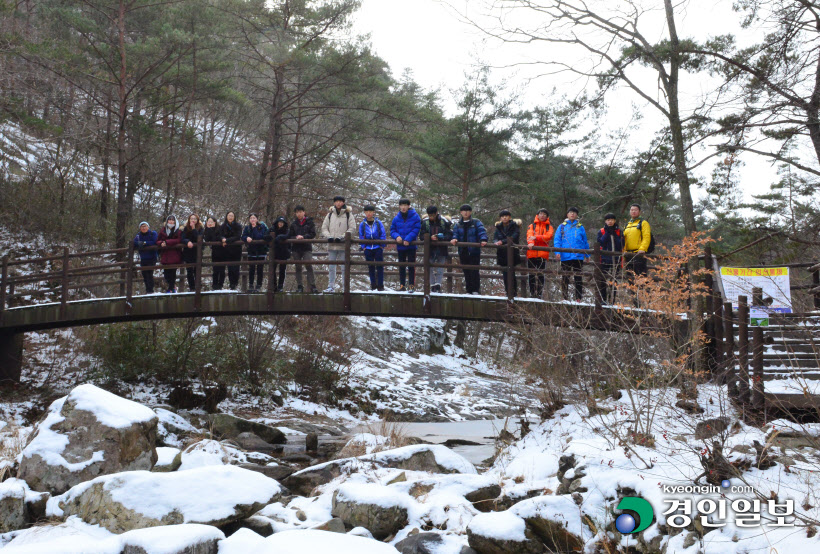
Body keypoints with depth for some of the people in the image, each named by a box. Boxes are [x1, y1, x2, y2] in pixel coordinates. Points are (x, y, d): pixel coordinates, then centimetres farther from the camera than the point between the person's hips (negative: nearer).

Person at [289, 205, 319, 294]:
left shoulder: (309, 222, 3)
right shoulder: (293, 223, 11)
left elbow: (313, 234, -3)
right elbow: (290, 236, 8)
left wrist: (303, 237, -16)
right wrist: (296, 237, -13)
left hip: (307, 247, -3)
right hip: (296, 248, 3)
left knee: (309, 266, -13)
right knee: (298, 267, 5)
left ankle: (312, 286, -12)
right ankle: (299, 287, 9)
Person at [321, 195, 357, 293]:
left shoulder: (348, 214, 2)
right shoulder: (330, 214, 12)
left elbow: (352, 228, -2)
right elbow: (324, 228, 13)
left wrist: (342, 237, -13)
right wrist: (328, 236, -6)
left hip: (343, 245, -3)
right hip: (331, 245, 3)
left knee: (344, 268, -1)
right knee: (331, 267, 6)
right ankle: (330, 286, 12)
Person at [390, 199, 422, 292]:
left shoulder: (415, 216, -4)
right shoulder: (396, 218, 5)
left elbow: (416, 229, -10)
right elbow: (392, 230, 8)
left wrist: (408, 239, -19)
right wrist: (396, 236, -13)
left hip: (411, 245, -3)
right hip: (400, 246, 3)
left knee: (411, 266, -2)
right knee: (401, 266, 10)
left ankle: (412, 285, 3)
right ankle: (402, 285, 18)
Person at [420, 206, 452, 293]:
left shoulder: (444, 222, -5)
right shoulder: (425, 222, 0)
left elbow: (450, 235, -4)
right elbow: (422, 235, 0)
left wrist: (440, 238, -21)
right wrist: (430, 238, -20)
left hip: (441, 249, -1)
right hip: (430, 249, 1)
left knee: (440, 269, -4)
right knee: (430, 268, 4)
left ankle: (438, 284, -7)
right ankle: (432, 285, 10)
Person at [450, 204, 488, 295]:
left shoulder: (476, 223, 4)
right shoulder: (458, 225, 15)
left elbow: (482, 232, -9)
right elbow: (455, 233, 3)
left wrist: (483, 240, -28)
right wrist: (454, 239, -21)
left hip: (474, 251, -3)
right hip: (463, 252, 3)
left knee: (474, 271, -8)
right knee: (466, 272, 6)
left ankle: (476, 290, -2)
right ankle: (469, 290, 13)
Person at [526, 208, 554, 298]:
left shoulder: (549, 227, 15)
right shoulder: (532, 226, 18)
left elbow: (549, 236, -4)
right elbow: (529, 235, -1)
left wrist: (536, 237, -16)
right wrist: (530, 242, -23)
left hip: (542, 253, -2)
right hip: (532, 253, 2)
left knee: (540, 274, -8)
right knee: (531, 274, 1)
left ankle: (539, 294, -7)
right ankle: (532, 294, 6)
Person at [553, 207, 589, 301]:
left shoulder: (580, 227, 10)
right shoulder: (562, 226, 7)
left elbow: (585, 242, 14)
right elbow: (557, 240, 2)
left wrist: (587, 255, 9)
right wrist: (557, 252, -10)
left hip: (578, 257, 0)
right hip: (565, 257, 0)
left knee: (579, 277, 1)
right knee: (565, 277, 4)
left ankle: (578, 298, 5)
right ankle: (565, 298, 11)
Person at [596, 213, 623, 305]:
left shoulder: (619, 231, 9)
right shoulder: (601, 231, 7)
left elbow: (621, 245, -1)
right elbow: (600, 243, -8)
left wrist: (614, 235, -8)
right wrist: (607, 233, -9)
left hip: (615, 259, 1)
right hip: (604, 259, -1)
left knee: (614, 280, 1)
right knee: (603, 280, -2)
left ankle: (612, 300, 6)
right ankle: (602, 299, 4)